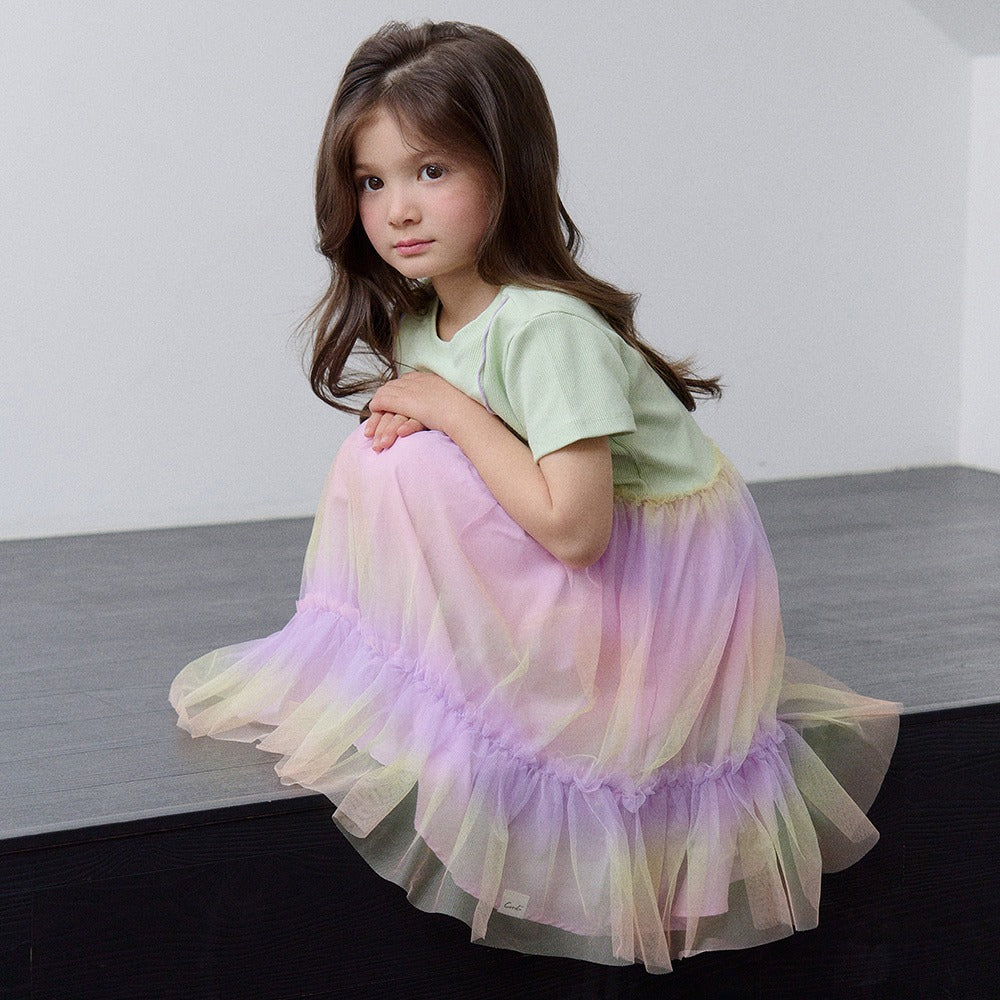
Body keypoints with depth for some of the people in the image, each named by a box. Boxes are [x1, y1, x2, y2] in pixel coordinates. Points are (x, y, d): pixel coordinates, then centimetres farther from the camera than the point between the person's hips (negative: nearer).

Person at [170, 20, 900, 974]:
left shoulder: (548, 329, -27)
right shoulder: (418, 318, 1)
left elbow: (573, 528, -33)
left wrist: (451, 413, -23)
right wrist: (408, 415, -12)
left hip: (666, 580, -9)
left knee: (405, 476, -22)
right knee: (396, 453, -2)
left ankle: (387, 691, -4)